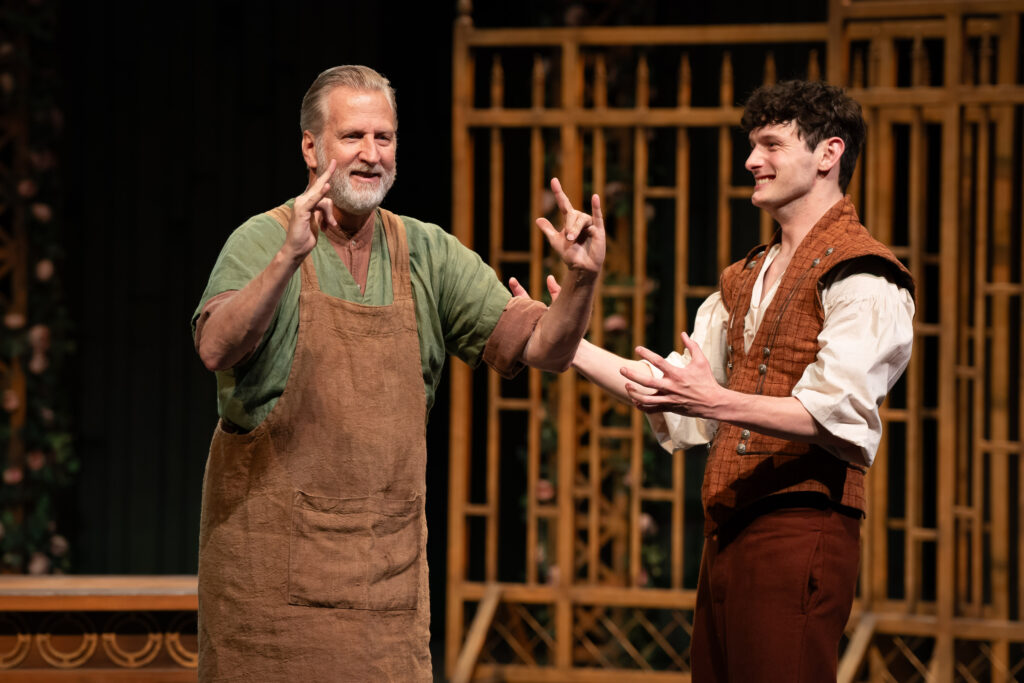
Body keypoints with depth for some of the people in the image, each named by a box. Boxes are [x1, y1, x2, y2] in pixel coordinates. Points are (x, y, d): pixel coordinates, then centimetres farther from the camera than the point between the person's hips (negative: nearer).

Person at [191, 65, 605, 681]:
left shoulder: (429, 255, 8)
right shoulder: (264, 241, -5)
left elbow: (543, 347, 4)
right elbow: (218, 349, -24)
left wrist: (584, 281, -15)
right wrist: (289, 258, -37)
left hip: (390, 556, 4)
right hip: (274, 547, -4)